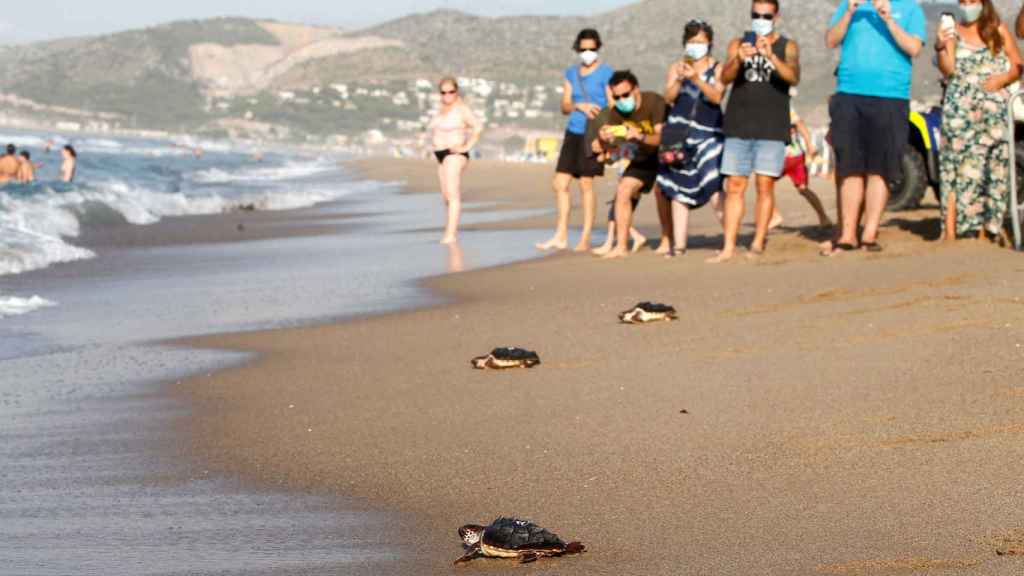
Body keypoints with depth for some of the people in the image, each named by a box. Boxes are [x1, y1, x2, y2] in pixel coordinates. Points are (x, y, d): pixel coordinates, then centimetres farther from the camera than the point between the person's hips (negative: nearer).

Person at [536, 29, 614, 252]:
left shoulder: (606, 73, -2)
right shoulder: (571, 73, 14)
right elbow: (565, 106, 11)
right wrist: (579, 106, -11)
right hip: (573, 133, 6)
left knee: (586, 184, -7)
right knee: (560, 183, 3)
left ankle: (585, 239, -1)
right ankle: (561, 236, 11)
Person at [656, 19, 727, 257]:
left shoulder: (718, 69, 4)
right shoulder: (677, 67, 12)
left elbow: (717, 97, -11)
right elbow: (669, 97, -2)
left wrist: (697, 79, -24)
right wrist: (679, 79, -20)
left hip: (709, 133, -3)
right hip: (680, 133, 3)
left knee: (715, 187, -18)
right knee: (678, 189, 3)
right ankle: (679, 245, 8)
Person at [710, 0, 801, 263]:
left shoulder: (787, 46, 6)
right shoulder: (738, 44, 11)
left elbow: (793, 77, -12)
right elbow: (725, 77, -4)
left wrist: (771, 56, -30)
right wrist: (739, 59, -26)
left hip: (772, 128, -2)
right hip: (739, 127, 2)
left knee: (765, 185, -5)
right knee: (734, 186, -2)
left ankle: (758, 244, 0)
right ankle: (728, 247, -2)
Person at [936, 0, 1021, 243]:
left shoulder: (999, 32, 10)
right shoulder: (953, 33, 8)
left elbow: (1017, 65, 11)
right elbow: (948, 70, -3)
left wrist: (1003, 78, -9)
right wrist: (941, 48, -21)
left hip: (994, 110, 1)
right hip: (960, 111, -1)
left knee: (993, 169, -1)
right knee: (956, 167, -9)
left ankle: (985, 228, 5)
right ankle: (950, 231, -15)